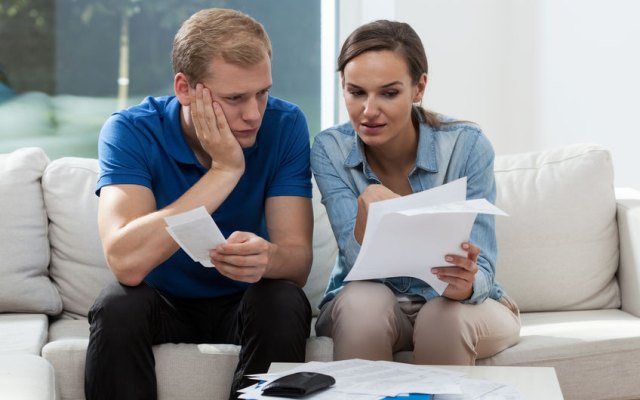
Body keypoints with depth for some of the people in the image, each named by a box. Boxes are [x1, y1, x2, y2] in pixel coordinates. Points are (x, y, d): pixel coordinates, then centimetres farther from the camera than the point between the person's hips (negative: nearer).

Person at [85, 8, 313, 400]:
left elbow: (298, 260, -18)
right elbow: (126, 263, -33)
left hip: (242, 304, 1)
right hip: (161, 304, -1)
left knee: (284, 302, -29)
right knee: (117, 306, -31)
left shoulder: (285, 125, -14)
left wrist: (266, 257, -44)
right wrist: (225, 169, -33)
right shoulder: (131, 131, -19)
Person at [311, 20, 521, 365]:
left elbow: (480, 269, -21)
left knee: (447, 314, -33)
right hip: (361, 308, 0)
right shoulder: (329, 150, -15)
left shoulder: (467, 145, -18)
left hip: (463, 305, 0)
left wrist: (465, 284, -45)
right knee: (365, 301, -32)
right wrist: (367, 206, -41)